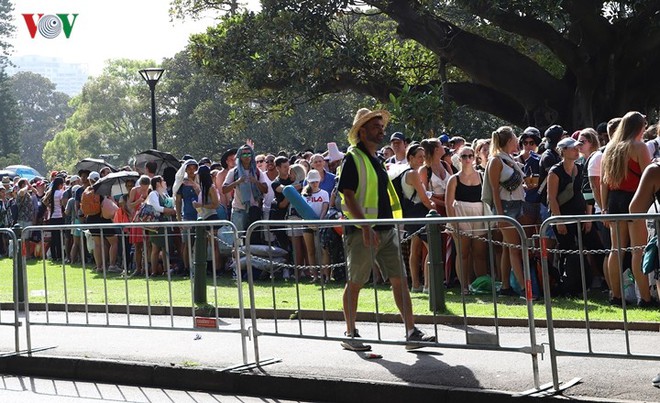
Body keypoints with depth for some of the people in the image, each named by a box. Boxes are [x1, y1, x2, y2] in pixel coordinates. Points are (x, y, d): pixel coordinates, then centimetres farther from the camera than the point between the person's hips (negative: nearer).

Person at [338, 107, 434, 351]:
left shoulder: (377, 160, 17)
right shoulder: (353, 159, -8)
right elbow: (348, 195, -16)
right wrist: (365, 227, -23)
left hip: (386, 229, 8)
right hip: (362, 231, -8)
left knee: (399, 280, 1)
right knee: (355, 283, 2)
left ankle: (411, 332, 0)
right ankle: (350, 334, 12)